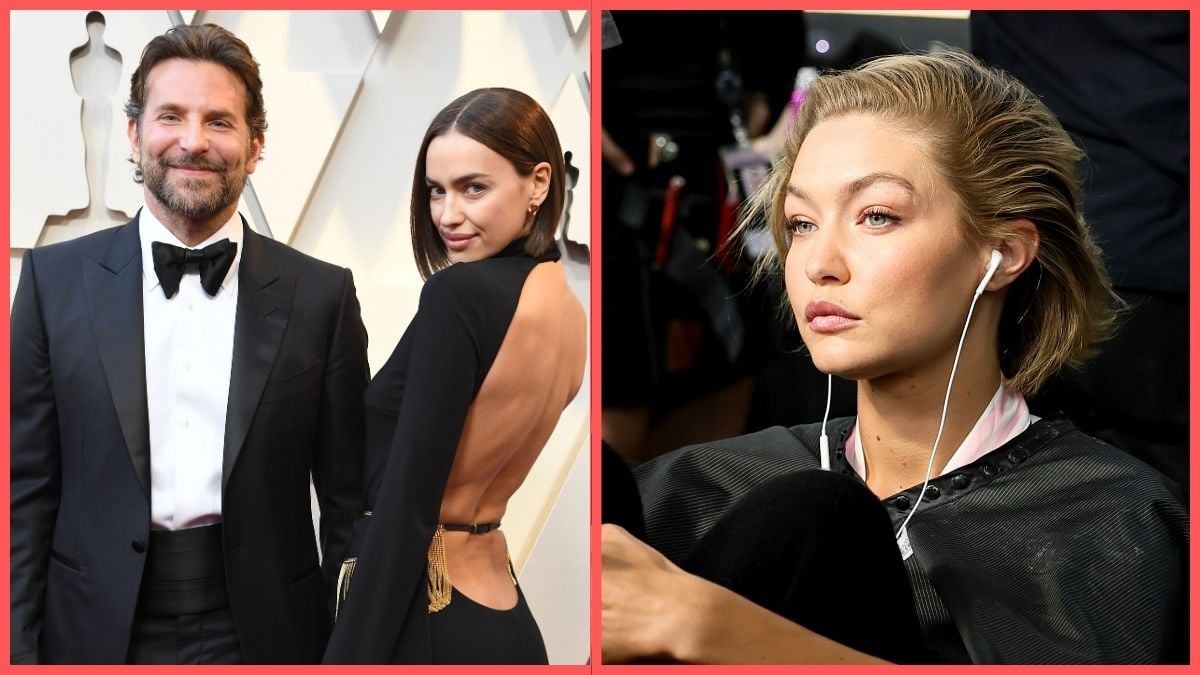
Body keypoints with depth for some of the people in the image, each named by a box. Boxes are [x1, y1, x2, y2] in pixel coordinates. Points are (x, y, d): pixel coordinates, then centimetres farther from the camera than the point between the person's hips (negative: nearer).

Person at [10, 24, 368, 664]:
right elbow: (25, 486, 1)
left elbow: (346, 501, 0)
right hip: (98, 633, 0)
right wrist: (20, 650, -3)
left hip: (261, 634, 0)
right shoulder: (55, 279, 0)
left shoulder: (320, 294, -2)